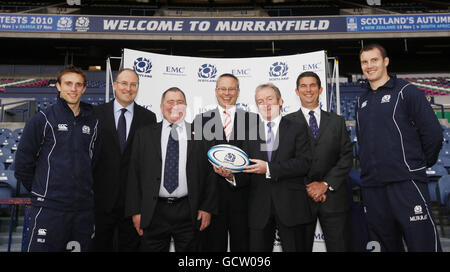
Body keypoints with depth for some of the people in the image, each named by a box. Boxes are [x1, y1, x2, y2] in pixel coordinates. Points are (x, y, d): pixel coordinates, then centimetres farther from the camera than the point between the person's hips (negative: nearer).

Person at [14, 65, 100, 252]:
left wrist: (83, 191, 14)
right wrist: (41, 192, 5)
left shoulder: (92, 123, 10)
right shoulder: (42, 119, -2)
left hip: (84, 209, 4)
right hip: (49, 208, -4)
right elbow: (22, 163, 1)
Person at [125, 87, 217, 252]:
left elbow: (209, 173, 3)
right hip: (153, 213, 0)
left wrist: (207, 208, -2)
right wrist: (135, 211, -1)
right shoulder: (144, 135, 6)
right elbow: (134, 174, 4)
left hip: (188, 213, 0)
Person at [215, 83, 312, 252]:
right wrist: (231, 175, -16)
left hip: (290, 207, -2)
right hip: (259, 208, 2)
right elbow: (247, 173, 6)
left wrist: (269, 168, -18)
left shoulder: (297, 129, 4)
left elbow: (304, 163, -10)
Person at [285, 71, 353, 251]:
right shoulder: (288, 122, 6)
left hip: (333, 196, 2)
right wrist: (307, 188, -9)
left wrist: (326, 184, -8)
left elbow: (347, 157, 5)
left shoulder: (337, 121, 13)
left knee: (340, 247, 4)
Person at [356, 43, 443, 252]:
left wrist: (421, 164, 3)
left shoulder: (406, 92, -1)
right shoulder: (362, 101, 16)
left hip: (406, 182, -5)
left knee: (422, 243, -6)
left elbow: (433, 133, -4)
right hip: (372, 186, 6)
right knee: (386, 244, 13)